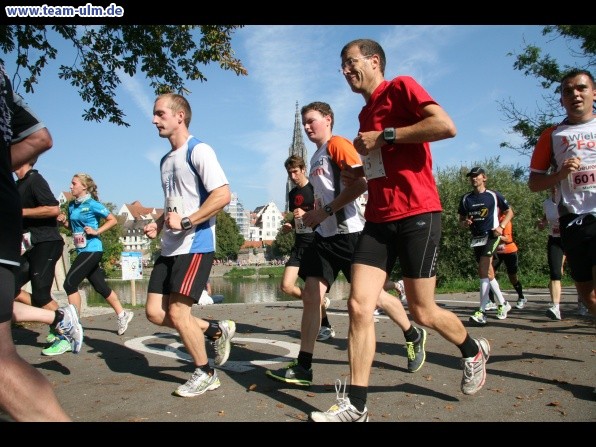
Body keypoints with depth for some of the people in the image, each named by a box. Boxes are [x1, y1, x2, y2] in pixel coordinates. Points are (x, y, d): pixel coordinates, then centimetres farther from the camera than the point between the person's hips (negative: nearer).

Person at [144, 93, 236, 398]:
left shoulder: (198, 151, -9)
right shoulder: (165, 160, 18)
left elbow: (223, 195, -19)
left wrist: (186, 222, -21)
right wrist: (158, 225, 10)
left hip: (195, 246, -9)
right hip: (170, 248, 9)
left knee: (177, 312, -9)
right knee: (154, 312, 5)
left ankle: (206, 374, 13)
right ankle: (217, 330, 23)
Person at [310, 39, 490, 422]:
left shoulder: (401, 87, -2)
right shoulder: (365, 113, 21)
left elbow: (447, 126, -19)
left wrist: (384, 136, -15)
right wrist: (359, 173, 14)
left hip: (417, 214, -7)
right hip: (379, 219, 7)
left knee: (422, 312, 4)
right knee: (359, 306, -5)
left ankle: (474, 351, 35)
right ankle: (356, 406, 4)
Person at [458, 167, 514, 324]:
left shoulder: (494, 195, 1)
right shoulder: (465, 198, 10)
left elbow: (509, 212, 9)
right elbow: (461, 219, 15)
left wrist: (501, 226, -8)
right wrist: (464, 223, -9)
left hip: (491, 236, -5)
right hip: (476, 238, 5)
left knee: (483, 270, -20)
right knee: (487, 273, 9)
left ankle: (482, 311, -19)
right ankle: (503, 304, 28)